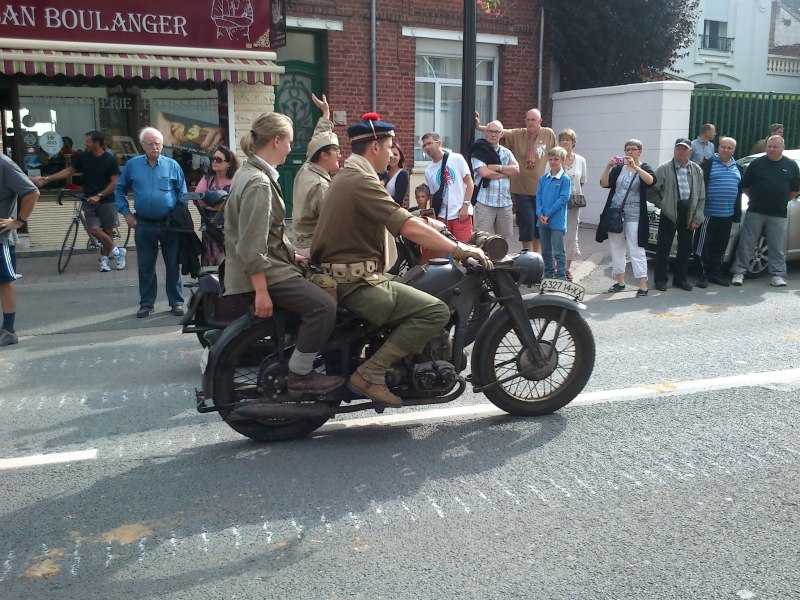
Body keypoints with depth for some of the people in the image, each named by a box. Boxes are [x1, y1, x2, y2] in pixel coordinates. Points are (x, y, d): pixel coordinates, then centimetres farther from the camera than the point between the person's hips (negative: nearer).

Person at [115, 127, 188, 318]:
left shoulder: (172, 165, 0)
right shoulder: (132, 165, 3)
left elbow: (182, 193, 6)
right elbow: (119, 190, 12)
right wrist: (126, 213, 4)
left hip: (170, 224, -1)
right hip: (143, 225, 1)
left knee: (173, 264, 6)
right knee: (145, 266, 8)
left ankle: (176, 302, 16)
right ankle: (147, 303, 19)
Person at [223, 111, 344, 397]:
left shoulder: (250, 172, 14)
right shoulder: (258, 183, -20)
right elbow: (252, 246, -25)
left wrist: (292, 254, 21)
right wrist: (262, 291, -26)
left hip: (269, 260, 11)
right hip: (263, 271, -11)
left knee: (316, 284, 22)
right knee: (323, 305, -20)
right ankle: (299, 376, -9)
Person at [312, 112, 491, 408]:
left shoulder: (348, 175, 16)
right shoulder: (361, 180, -18)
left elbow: (398, 216, 20)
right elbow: (409, 227, -25)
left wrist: (432, 223, 18)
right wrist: (459, 249, -20)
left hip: (345, 276, 11)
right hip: (358, 283, -11)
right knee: (436, 311, -17)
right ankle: (370, 373, -16)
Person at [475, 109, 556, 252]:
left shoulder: (549, 134, -2)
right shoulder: (517, 134, -4)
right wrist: (479, 127, -30)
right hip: (521, 188, -1)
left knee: (539, 223, 12)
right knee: (526, 223, 1)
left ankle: (536, 253, 29)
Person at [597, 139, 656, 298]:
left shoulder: (644, 168, 2)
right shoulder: (618, 168, 11)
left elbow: (651, 180, -20)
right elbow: (604, 184, -1)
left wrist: (635, 167, -27)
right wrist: (608, 167, -14)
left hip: (634, 216, -4)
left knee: (636, 250, -8)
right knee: (616, 249, 9)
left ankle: (643, 285, -8)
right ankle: (620, 282, 20)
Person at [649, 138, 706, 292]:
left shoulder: (697, 170, 7)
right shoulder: (664, 169, -4)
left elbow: (701, 196, 7)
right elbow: (651, 191, -3)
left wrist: (697, 217, 0)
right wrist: (662, 204, -7)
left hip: (688, 214, 4)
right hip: (669, 214, -4)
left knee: (686, 248, 9)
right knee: (663, 247, 0)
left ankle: (680, 278, 22)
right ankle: (660, 279, 9)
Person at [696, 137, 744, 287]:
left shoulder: (738, 168, 15)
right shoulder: (708, 164, -4)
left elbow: (740, 191, 19)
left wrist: (738, 212, 13)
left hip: (727, 215, 6)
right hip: (709, 213, -6)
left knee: (720, 246, 11)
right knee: (705, 246, -3)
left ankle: (716, 273, 20)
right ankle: (703, 275, 3)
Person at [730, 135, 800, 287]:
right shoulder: (757, 164, 2)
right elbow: (745, 186, 7)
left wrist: (781, 201, 9)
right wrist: (755, 198, 9)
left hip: (778, 214, 1)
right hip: (755, 212, -1)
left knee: (777, 247, 5)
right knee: (746, 244, 0)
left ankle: (778, 275, 13)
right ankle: (739, 272, 7)